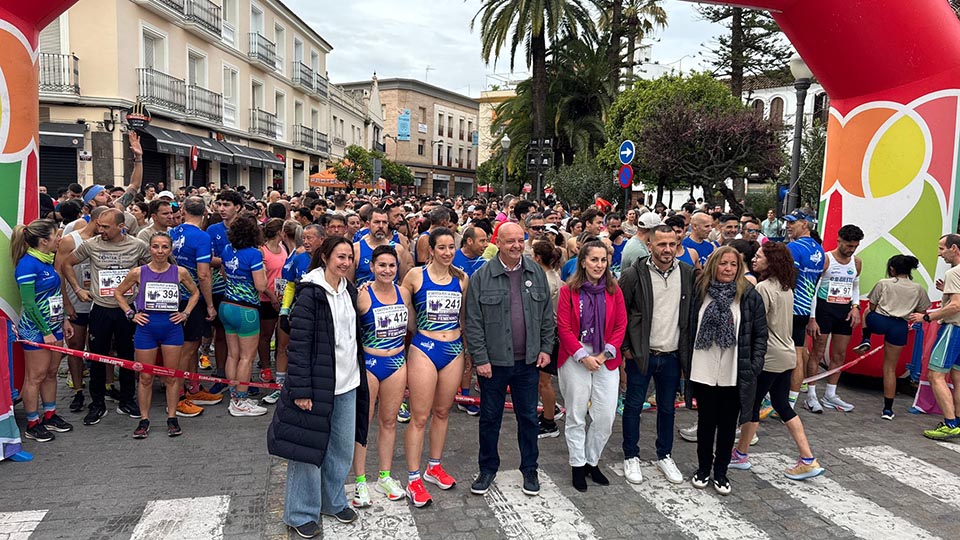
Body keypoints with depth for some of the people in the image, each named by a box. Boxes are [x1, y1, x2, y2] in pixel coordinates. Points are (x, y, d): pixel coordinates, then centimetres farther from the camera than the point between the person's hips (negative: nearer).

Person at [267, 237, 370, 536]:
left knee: (343, 447, 15)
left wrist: (359, 377, 16)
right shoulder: (310, 295, -14)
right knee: (309, 447, 5)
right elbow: (298, 345, -17)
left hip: (348, 384, 7)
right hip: (317, 385, -7)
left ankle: (334, 501, 34)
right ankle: (301, 514, 21)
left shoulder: (350, 291, 9)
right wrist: (300, 390, -20)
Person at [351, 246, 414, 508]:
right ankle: (361, 481, 17)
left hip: (396, 362, 5)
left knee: (389, 421, 14)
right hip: (368, 363, -4)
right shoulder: (362, 295, -12)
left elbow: (412, 325, 13)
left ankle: (385, 476, 28)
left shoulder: (403, 293, 3)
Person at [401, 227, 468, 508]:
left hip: (454, 350, 4)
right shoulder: (416, 275, -6)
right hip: (424, 349, -4)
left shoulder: (461, 278, 5)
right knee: (419, 417, -1)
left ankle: (434, 467, 32)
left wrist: (469, 345, 13)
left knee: (442, 412, 16)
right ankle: (413, 479, 9)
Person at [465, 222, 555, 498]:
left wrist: (546, 348, 3)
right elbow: (473, 323, -7)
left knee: (528, 417, 13)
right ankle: (487, 468, 29)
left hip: (528, 361, 2)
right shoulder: (482, 277, -7)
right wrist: (480, 358, -10)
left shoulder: (537, 273, 3)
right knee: (490, 417, 11)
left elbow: (547, 315, 9)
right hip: (493, 361, -2)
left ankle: (529, 470, 29)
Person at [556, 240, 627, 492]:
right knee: (576, 415, 7)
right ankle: (578, 465, 23)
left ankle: (592, 461, 24)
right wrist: (583, 356, -13)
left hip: (607, 360, 2)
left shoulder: (614, 290, 3)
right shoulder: (568, 290, -5)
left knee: (606, 416, 3)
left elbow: (621, 326, 3)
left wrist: (605, 354, -7)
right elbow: (564, 328, -7)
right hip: (575, 359, -2)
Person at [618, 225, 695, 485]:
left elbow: (692, 312, 8)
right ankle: (631, 457, 25)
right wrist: (625, 347, -6)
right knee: (633, 406, 8)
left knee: (667, 408, 16)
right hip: (640, 355, -3)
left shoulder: (688, 274, -1)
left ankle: (665, 456, 34)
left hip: (672, 356, 3)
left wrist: (687, 348, 5)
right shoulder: (634, 274, -11)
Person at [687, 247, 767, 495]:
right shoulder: (699, 291, -1)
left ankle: (721, 472, 27)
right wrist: (686, 363, 0)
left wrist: (754, 366, -7)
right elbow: (688, 327, 4)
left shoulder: (749, 296, -3)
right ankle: (703, 468, 30)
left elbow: (760, 334, -1)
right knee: (706, 421, 13)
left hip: (735, 375, 0)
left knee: (728, 424, 11)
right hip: (703, 372, 1)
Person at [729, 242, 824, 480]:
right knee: (782, 405, 15)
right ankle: (808, 459, 14)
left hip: (768, 358, -9)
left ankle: (741, 455, 18)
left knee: (752, 404, 5)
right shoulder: (786, 288, 9)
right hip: (787, 355, 9)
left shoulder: (764, 288, -18)